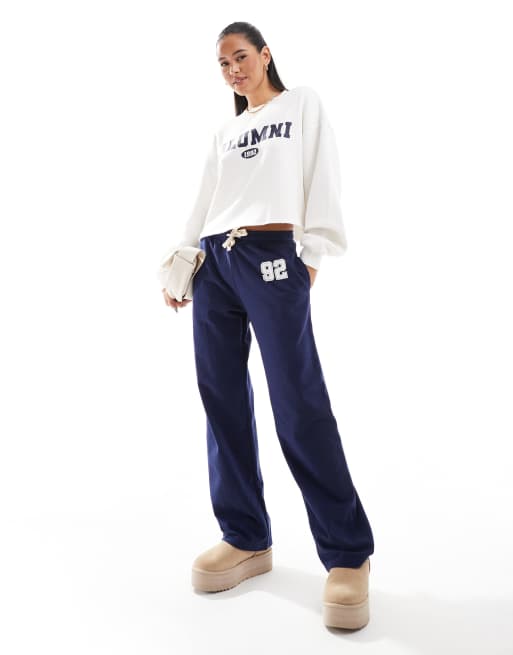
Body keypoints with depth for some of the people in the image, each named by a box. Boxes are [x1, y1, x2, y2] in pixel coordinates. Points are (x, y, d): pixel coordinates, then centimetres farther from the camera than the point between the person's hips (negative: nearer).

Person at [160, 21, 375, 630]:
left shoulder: (303, 103, 13)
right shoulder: (223, 132, 25)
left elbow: (322, 180, 3)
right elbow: (203, 202, 21)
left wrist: (312, 256, -8)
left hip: (271, 256, -6)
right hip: (212, 263, 6)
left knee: (300, 406, -13)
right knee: (222, 401, 0)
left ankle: (348, 554, -4)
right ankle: (246, 539, 9)